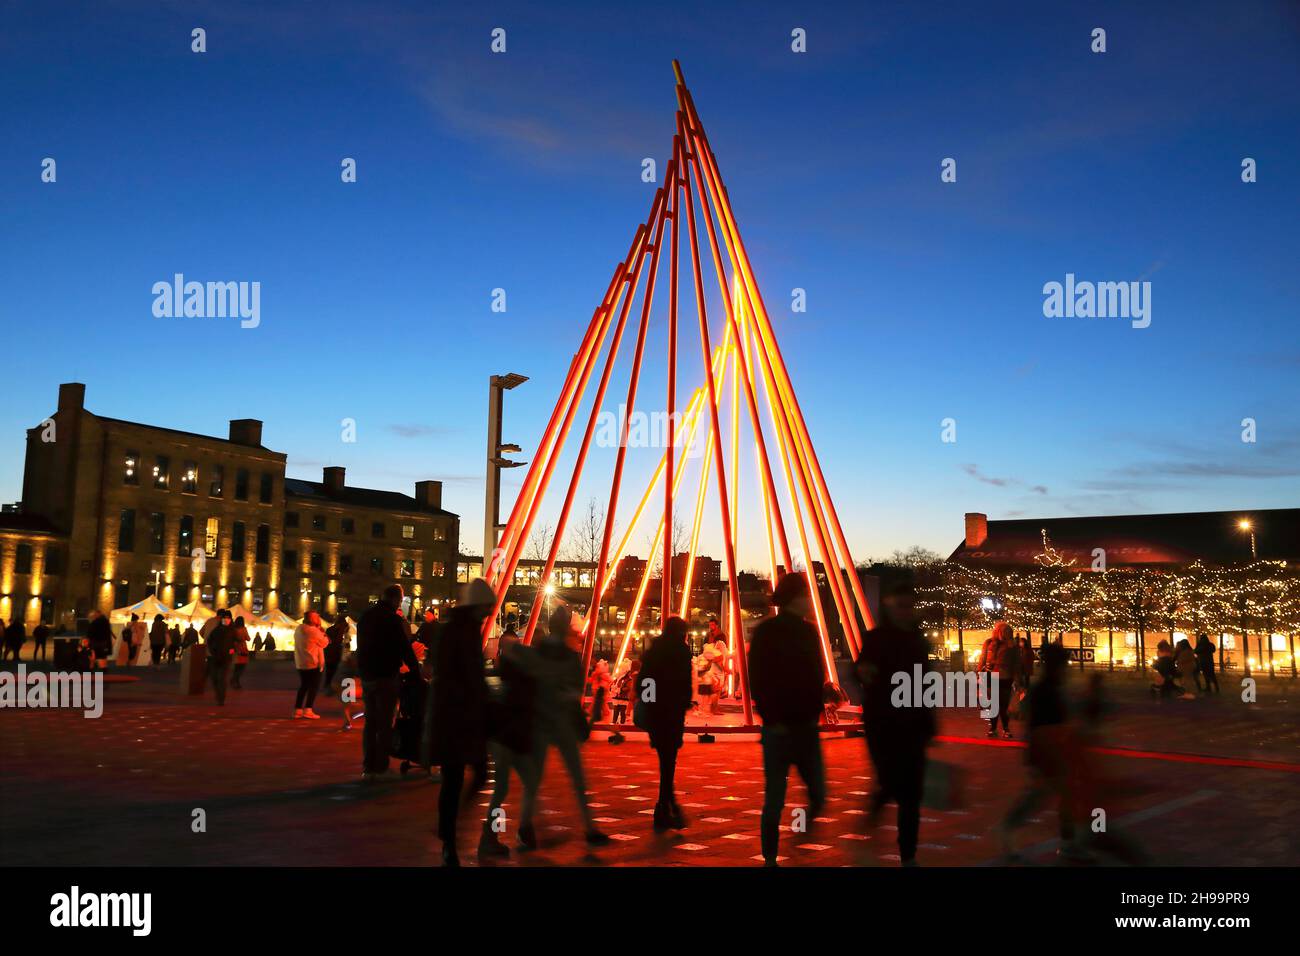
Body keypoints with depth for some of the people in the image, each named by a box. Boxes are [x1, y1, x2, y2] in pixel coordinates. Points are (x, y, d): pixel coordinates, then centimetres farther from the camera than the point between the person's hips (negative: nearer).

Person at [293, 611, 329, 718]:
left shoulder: (298, 629, 9)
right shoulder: (313, 630, -17)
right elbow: (324, 643, -8)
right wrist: (322, 632, 4)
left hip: (301, 664, 8)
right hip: (313, 663, -8)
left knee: (303, 686, 16)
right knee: (314, 686, 1)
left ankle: (298, 710, 13)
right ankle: (308, 711, -5)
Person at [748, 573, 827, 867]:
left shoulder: (809, 631, 9)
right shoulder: (766, 632, -7)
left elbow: (817, 676, 15)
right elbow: (758, 681, -9)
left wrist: (814, 713, 2)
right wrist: (772, 720, -13)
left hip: (807, 727, 5)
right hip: (779, 729, -5)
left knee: (818, 793, 1)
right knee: (774, 799, -1)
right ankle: (770, 858, 11)